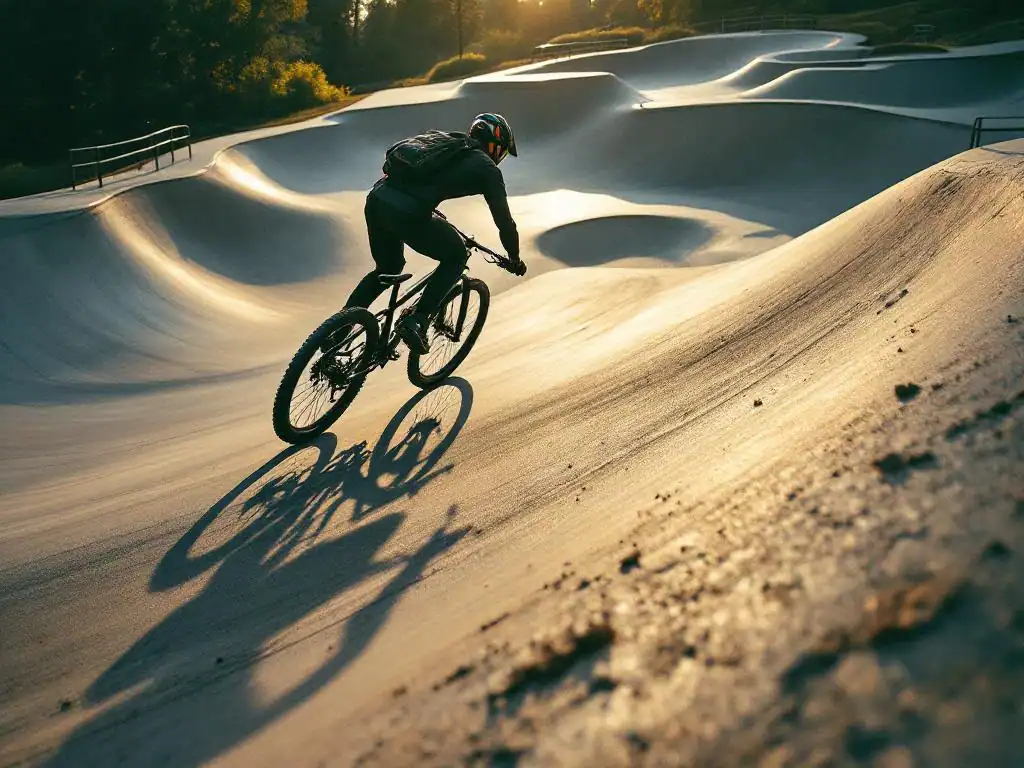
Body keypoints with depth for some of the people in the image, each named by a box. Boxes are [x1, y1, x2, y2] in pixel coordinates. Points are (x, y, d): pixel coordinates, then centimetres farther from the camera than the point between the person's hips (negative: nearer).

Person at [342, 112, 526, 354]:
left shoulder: (443, 139, 30)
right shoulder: (486, 168, 11)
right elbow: (504, 220, 14)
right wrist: (515, 259, 30)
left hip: (376, 198, 7)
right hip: (406, 214, -7)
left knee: (387, 268, 29)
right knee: (457, 256, 18)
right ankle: (416, 320, 7)